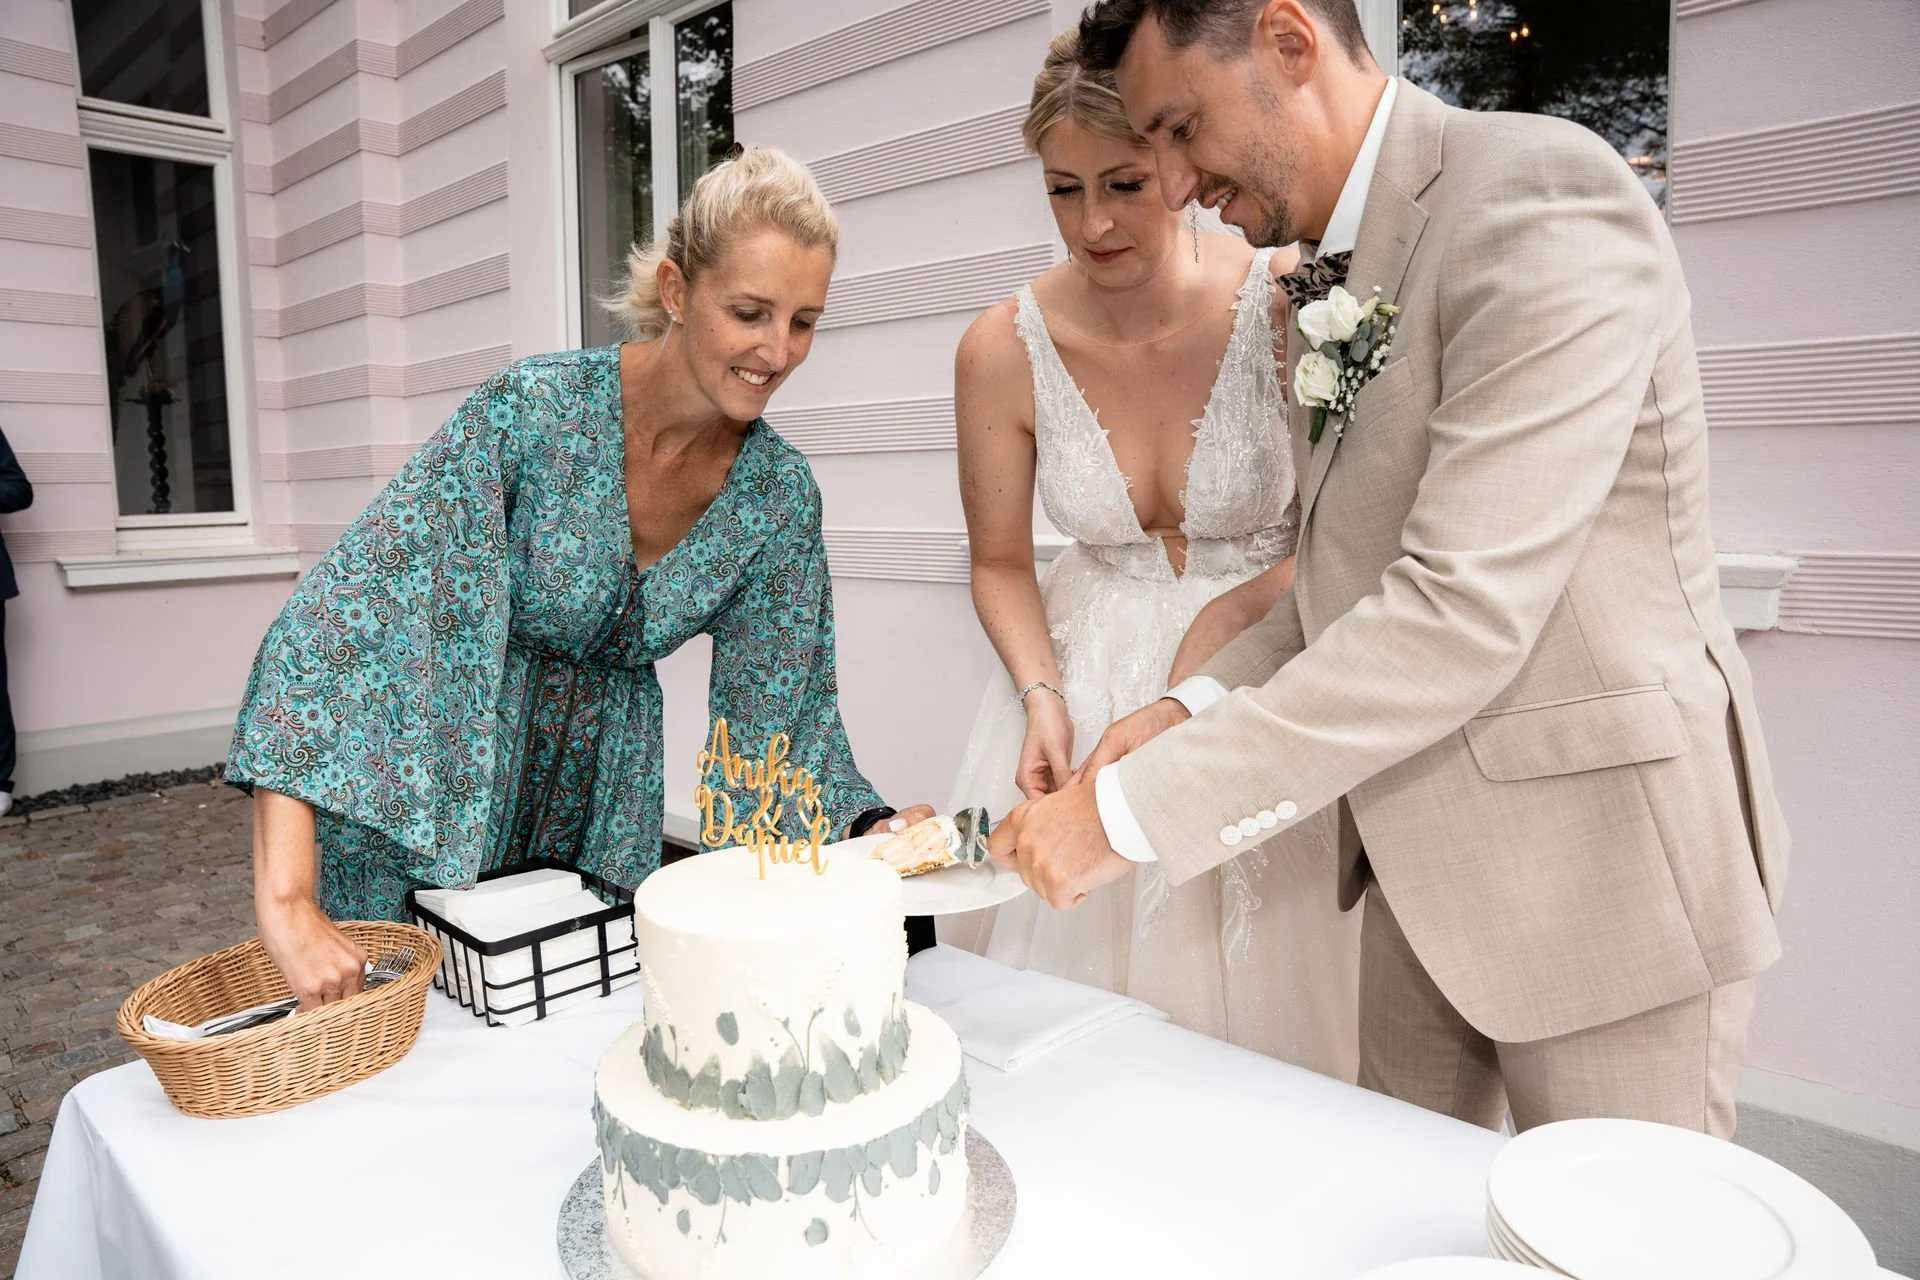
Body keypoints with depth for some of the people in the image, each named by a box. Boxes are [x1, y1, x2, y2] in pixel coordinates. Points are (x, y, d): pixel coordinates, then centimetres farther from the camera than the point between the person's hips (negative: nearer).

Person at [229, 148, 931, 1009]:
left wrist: (874, 831, -20)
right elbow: (342, 613, -31)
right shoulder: (535, 411, -26)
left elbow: (781, 708, -3)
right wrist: (285, 898, -38)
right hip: (440, 789, -3)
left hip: (606, 799, 4)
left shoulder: (779, 490, -11)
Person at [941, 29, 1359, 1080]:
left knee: (1264, 997, 6)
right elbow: (1001, 563, 4)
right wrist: (1041, 696, -12)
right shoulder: (1004, 350, -8)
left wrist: (1229, 624, -21)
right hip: (1083, 670, 2)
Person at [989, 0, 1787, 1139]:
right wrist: (1200, 705, -2)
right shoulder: (1326, 279, 9)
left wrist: (1133, 810, -25)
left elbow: (1465, 611, -28)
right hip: (1425, 862, 8)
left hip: (1599, 869, -8)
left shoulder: (1542, 200, -19)